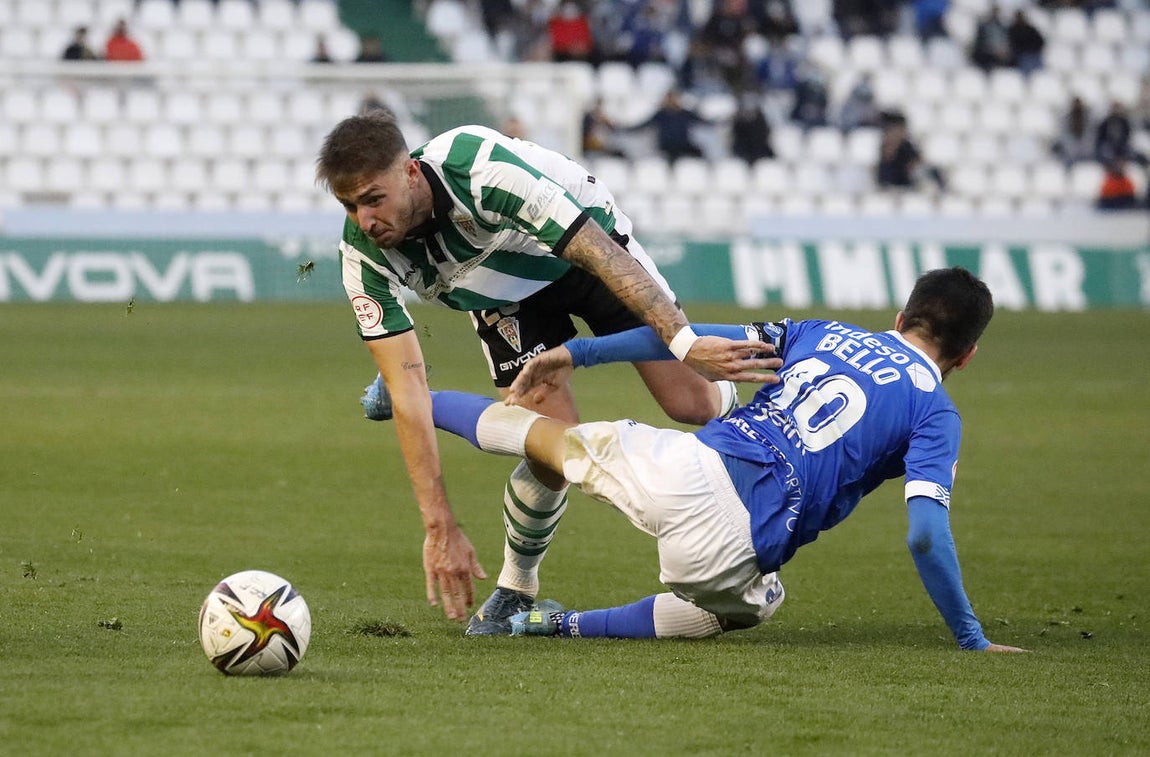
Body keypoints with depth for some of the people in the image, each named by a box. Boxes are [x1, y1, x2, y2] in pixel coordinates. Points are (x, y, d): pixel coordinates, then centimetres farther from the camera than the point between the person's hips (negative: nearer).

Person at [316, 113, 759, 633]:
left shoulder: (483, 169, -42)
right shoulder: (363, 253, -30)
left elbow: (602, 252, -39)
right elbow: (407, 389, -29)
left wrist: (686, 342, -47)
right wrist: (440, 527, -34)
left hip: (588, 246, -2)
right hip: (504, 294, 2)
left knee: (691, 402, -10)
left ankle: (727, 402, 29)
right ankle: (515, 590, 8)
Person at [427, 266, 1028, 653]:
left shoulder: (823, 333, 19)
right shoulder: (935, 413, 6)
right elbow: (926, 536, -7)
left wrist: (577, 353, 21)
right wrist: (973, 641, 1)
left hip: (680, 463, 4)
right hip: (730, 542, -4)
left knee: (556, 436, 31)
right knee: (748, 607, 31)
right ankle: (572, 626, 18)